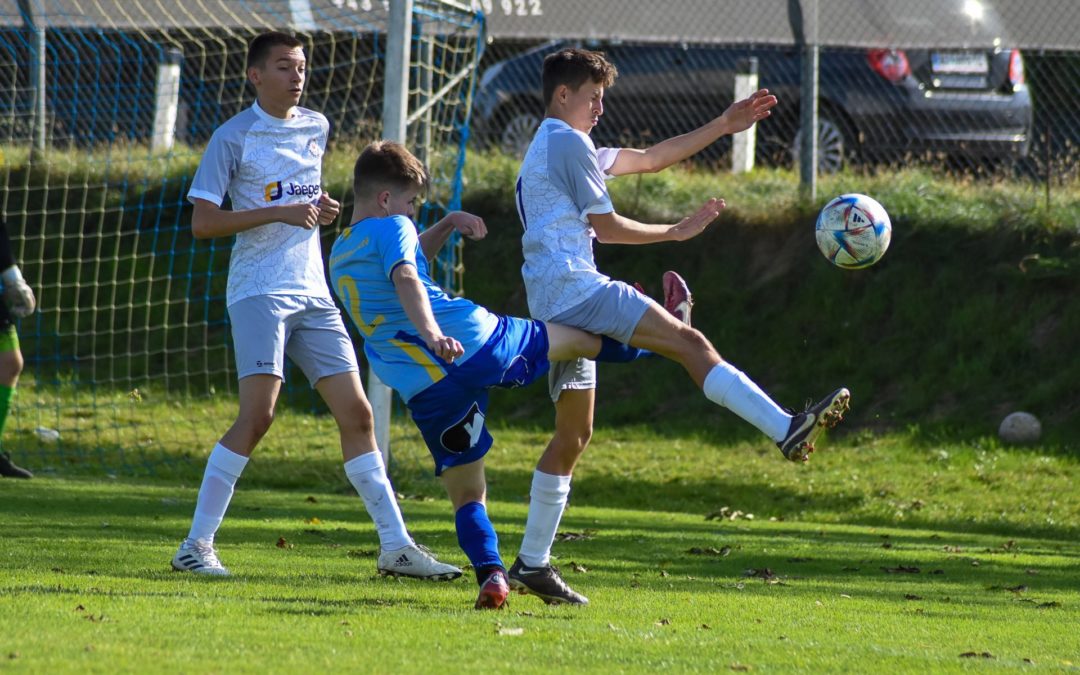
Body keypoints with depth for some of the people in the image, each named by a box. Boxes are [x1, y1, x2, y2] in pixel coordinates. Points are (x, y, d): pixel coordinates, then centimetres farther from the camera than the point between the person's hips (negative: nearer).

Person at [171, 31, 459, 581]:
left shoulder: (315, 128, 13)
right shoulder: (234, 137, -6)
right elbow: (201, 222, -10)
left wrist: (322, 209, 7)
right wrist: (280, 213, -18)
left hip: (313, 293, 6)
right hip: (259, 290, -6)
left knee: (356, 413, 3)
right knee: (258, 412, -18)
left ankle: (396, 546, 6)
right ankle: (195, 546, -13)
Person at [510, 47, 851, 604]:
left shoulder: (553, 146, 26)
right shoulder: (567, 143, -5)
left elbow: (648, 159, 27)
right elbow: (606, 227, -9)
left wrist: (722, 127, 22)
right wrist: (677, 231, 2)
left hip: (553, 305, 10)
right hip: (575, 288, -10)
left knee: (574, 432, 10)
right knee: (688, 342, -20)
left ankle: (531, 563, 9)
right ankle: (788, 430, -34)